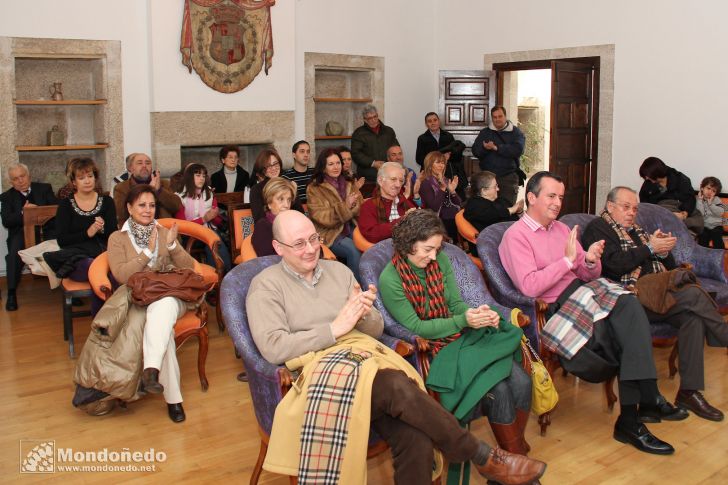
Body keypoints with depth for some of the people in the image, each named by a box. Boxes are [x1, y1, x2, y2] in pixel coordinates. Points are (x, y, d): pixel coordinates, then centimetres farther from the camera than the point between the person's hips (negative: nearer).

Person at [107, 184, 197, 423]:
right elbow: (121, 275, -5)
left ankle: (151, 369, -50)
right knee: (164, 328, -34)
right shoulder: (118, 238, 11)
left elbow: (189, 268, 9)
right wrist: (148, 251, -10)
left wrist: (172, 246, -7)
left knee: (163, 305, -38)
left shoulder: (164, 232, 18)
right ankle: (173, 398, -33)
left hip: (170, 297, 2)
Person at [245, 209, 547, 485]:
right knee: (399, 386, -32)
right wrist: (334, 329, -12)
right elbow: (272, 348, -10)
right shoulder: (266, 286, 4)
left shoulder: (338, 271, 18)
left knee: (416, 439, -26)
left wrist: (364, 315, -6)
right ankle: (483, 457, -15)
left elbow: (377, 329, 18)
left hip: (364, 357, 5)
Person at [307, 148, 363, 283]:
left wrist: (353, 205, -12)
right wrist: (345, 206, -14)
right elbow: (322, 217, -9)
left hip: (350, 229, 4)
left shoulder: (349, 184, 16)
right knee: (354, 250, -29)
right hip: (329, 234, -4)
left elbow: (361, 209, 10)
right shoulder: (315, 188, 1)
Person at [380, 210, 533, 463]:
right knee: (498, 390, -23)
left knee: (521, 382, -14)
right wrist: (463, 321, -22)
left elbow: (456, 303, 8)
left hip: (463, 337, 6)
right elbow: (415, 328, -14)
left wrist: (480, 314, -15)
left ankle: (519, 449, 6)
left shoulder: (440, 260, 4)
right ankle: (513, 454, -1)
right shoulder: (390, 279, -14)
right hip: (434, 348, -6)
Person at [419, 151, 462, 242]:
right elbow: (434, 207, -14)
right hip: (441, 221, -6)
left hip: (455, 218, 6)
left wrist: (452, 191, -4)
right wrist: (442, 188, -20)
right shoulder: (425, 183, -1)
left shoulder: (446, 181, 18)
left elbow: (458, 204, 13)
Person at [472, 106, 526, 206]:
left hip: (509, 176, -2)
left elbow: (518, 149, -14)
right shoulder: (484, 132, 13)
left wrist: (496, 148, -17)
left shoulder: (516, 132, 4)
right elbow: (475, 151, 3)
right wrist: (485, 147, -20)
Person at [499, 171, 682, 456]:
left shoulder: (561, 229, 21)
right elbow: (529, 286, -17)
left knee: (630, 307, -24)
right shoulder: (516, 235, -3)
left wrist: (590, 262, -5)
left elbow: (589, 276, 18)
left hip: (585, 293, 7)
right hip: (555, 308, -7)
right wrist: (568, 261, -16)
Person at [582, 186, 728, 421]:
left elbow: (670, 267, 26)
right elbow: (615, 264, -11)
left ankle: (689, 391, -19)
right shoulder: (598, 228, 6)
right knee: (694, 295, -26)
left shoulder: (637, 231, 29)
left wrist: (664, 250, 3)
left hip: (661, 292, 7)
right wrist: (650, 248, -8)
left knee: (693, 315, -21)